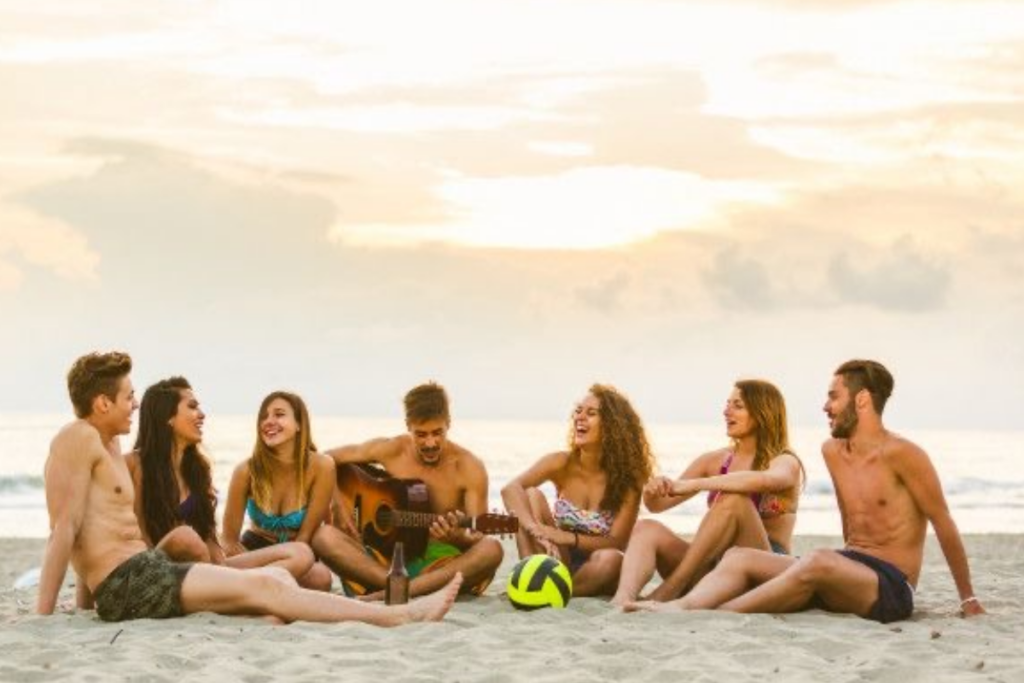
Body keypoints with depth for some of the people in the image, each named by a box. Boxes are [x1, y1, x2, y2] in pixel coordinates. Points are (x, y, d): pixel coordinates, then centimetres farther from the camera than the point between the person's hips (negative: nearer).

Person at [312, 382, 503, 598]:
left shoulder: (468, 467, -4)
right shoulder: (391, 450, 2)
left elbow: (478, 538, -8)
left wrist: (458, 537, -31)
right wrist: (342, 505, -3)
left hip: (440, 563, -1)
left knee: (491, 550, -35)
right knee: (324, 537, -25)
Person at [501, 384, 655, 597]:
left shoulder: (626, 478, -10)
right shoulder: (562, 464, -6)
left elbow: (617, 543, -15)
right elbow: (511, 489, -22)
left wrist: (568, 537, -32)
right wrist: (535, 530, -41)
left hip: (594, 574, -2)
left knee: (610, 559, -37)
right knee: (531, 495, -19)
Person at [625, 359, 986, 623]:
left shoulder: (900, 453, -12)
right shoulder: (832, 451, 10)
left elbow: (943, 523, -7)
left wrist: (968, 598, -3)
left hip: (892, 587, -8)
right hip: (852, 573, 8)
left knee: (819, 560, -39)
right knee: (739, 556, -10)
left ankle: (715, 613, -38)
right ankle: (681, 606, -36)